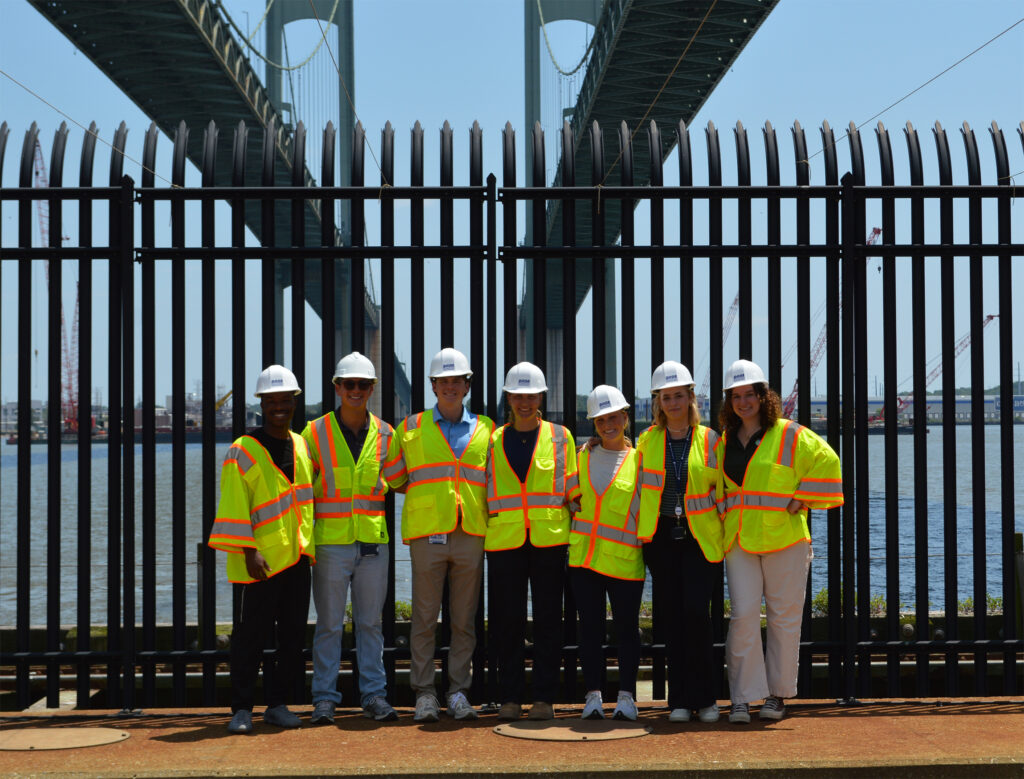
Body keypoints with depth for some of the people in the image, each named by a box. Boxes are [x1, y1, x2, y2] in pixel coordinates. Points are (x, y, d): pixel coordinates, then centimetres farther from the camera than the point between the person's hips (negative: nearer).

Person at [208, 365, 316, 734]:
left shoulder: (303, 446, 13)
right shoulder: (243, 451, -5)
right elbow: (235, 508, -9)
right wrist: (249, 552, -15)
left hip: (298, 556, 6)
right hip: (261, 560, -5)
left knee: (293, 634, 8)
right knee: (253, 635, -2)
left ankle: (278, 704, 18)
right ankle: (241, 709, 6)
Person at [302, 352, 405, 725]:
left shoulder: (385, 434, 5)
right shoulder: (316, 432, -1)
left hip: (373, 540, 2)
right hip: (330, 541, -2)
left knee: (370, 622, 8)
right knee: (329, 624, 2)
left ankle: (374, 696, 14)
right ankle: (324, 698, 9)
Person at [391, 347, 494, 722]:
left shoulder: (485, 430, 12)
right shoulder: (411, 427, 9)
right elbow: (395, 477, 15)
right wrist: (424, 493, 3)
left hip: (471, 535, 1)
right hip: (427, 533, -1)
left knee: (464, 620, 5)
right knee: (425, 618, 0)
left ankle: (459, 692, 12)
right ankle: (424, 694, 6)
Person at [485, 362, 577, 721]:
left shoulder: (560, 437, 8)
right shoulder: (493, 441, 11)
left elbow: (572, 489, 10)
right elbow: (484, 493, 15)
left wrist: (573, 531, 3)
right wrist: (485, 529, 8)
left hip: (550, 539, -1)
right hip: (504, 541, 1)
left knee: (547, 621, 1)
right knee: (508, 622, 2)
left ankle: (544, 698, 7)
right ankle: (510, 698, 9)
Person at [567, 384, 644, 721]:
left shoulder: (640, 459, 3)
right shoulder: (583, 455, 13)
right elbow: (571, 497, 25)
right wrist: (574, 504, 7)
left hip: (624, 559, -3)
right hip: (583, 555, 3)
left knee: (626, 627, 1)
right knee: (590, 627, 4)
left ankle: (626, 696, 10)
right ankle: (593, 695, 10)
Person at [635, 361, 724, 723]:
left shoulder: (708, 439, 1)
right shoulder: (647, 440, 6)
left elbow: (723, 486, 9)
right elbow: (640, 487, 17)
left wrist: (725, 529, 5)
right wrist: (641, 529, 14)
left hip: (700, 537, -2)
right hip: (661, 537, 2)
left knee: (696, 611, -12)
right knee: (672, 615, 2)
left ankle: (704, 698, 1)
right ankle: (679, 700, 10)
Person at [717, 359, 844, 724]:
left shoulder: (790, 436, -2)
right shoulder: (725, 441, 13)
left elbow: (826, 462, -1)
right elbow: (716, 485, 29)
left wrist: (801, 500, -5)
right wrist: (723, 514, 16)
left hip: (783, 540, -3)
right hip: (739, 541, 3)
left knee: (784, 617, 3)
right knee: (743, 615, -6)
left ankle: (778, 694, 15)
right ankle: (742, 697, -2)